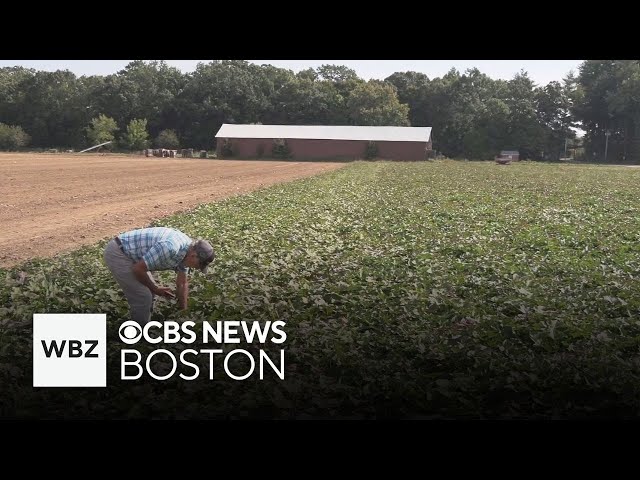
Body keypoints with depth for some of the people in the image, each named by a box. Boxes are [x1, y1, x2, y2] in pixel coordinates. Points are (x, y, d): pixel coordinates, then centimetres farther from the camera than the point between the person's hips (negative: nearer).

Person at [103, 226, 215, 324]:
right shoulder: (170, 248, -30)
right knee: (143, 297, -6)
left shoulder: (186, 248, 0)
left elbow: (182, 283, 12)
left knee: (149, 292, 15)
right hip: (117, 253, -9)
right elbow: (138, 269, -23)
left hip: (127, 251, 9)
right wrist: (155, 289, -8)